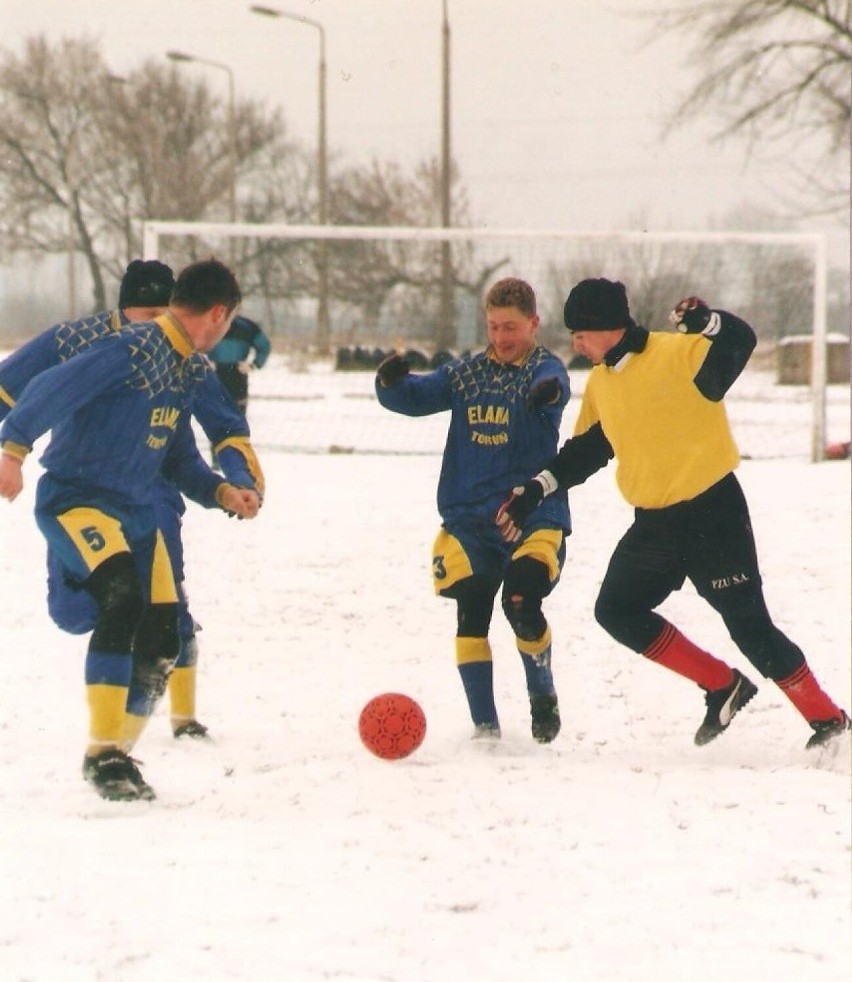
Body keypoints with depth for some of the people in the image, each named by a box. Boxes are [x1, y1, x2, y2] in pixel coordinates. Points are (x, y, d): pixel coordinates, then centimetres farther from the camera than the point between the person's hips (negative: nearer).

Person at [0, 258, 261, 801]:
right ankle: (104, 752, -24)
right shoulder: (131, 350, -16)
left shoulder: (184, 369, 13)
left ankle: (113, 754, 22)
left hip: (137, 512, 9)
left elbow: (179, 455, 23)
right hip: (75, 501, -9)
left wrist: (221, 492, 6)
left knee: (159, 644, 3)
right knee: (122, 601, -30)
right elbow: (52, 390, -26)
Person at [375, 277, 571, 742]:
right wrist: (392, 381, -18)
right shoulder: (467, 372, 10)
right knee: (471, 615, -6)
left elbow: (554, 386, -27)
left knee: (522, 604, -19)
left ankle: (543, 696, 9)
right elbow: (414, 396, 6)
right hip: (470, 520, 4)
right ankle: (484, 724, 2)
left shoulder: (544, 367, -4)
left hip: (533, 516, -4)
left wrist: (548, 391, -53)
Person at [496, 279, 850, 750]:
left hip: (713, 512, -8)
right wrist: (534, 491, 13)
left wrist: (707, 321, -35)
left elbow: (740, 343, -25)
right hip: (654, 524, 8)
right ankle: (722, 686, 14)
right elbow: (584, 451, 18)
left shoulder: (680, 353, -15)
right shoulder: (600, 383, 9)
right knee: (617, 612, 9)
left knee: (750, 626, -9)